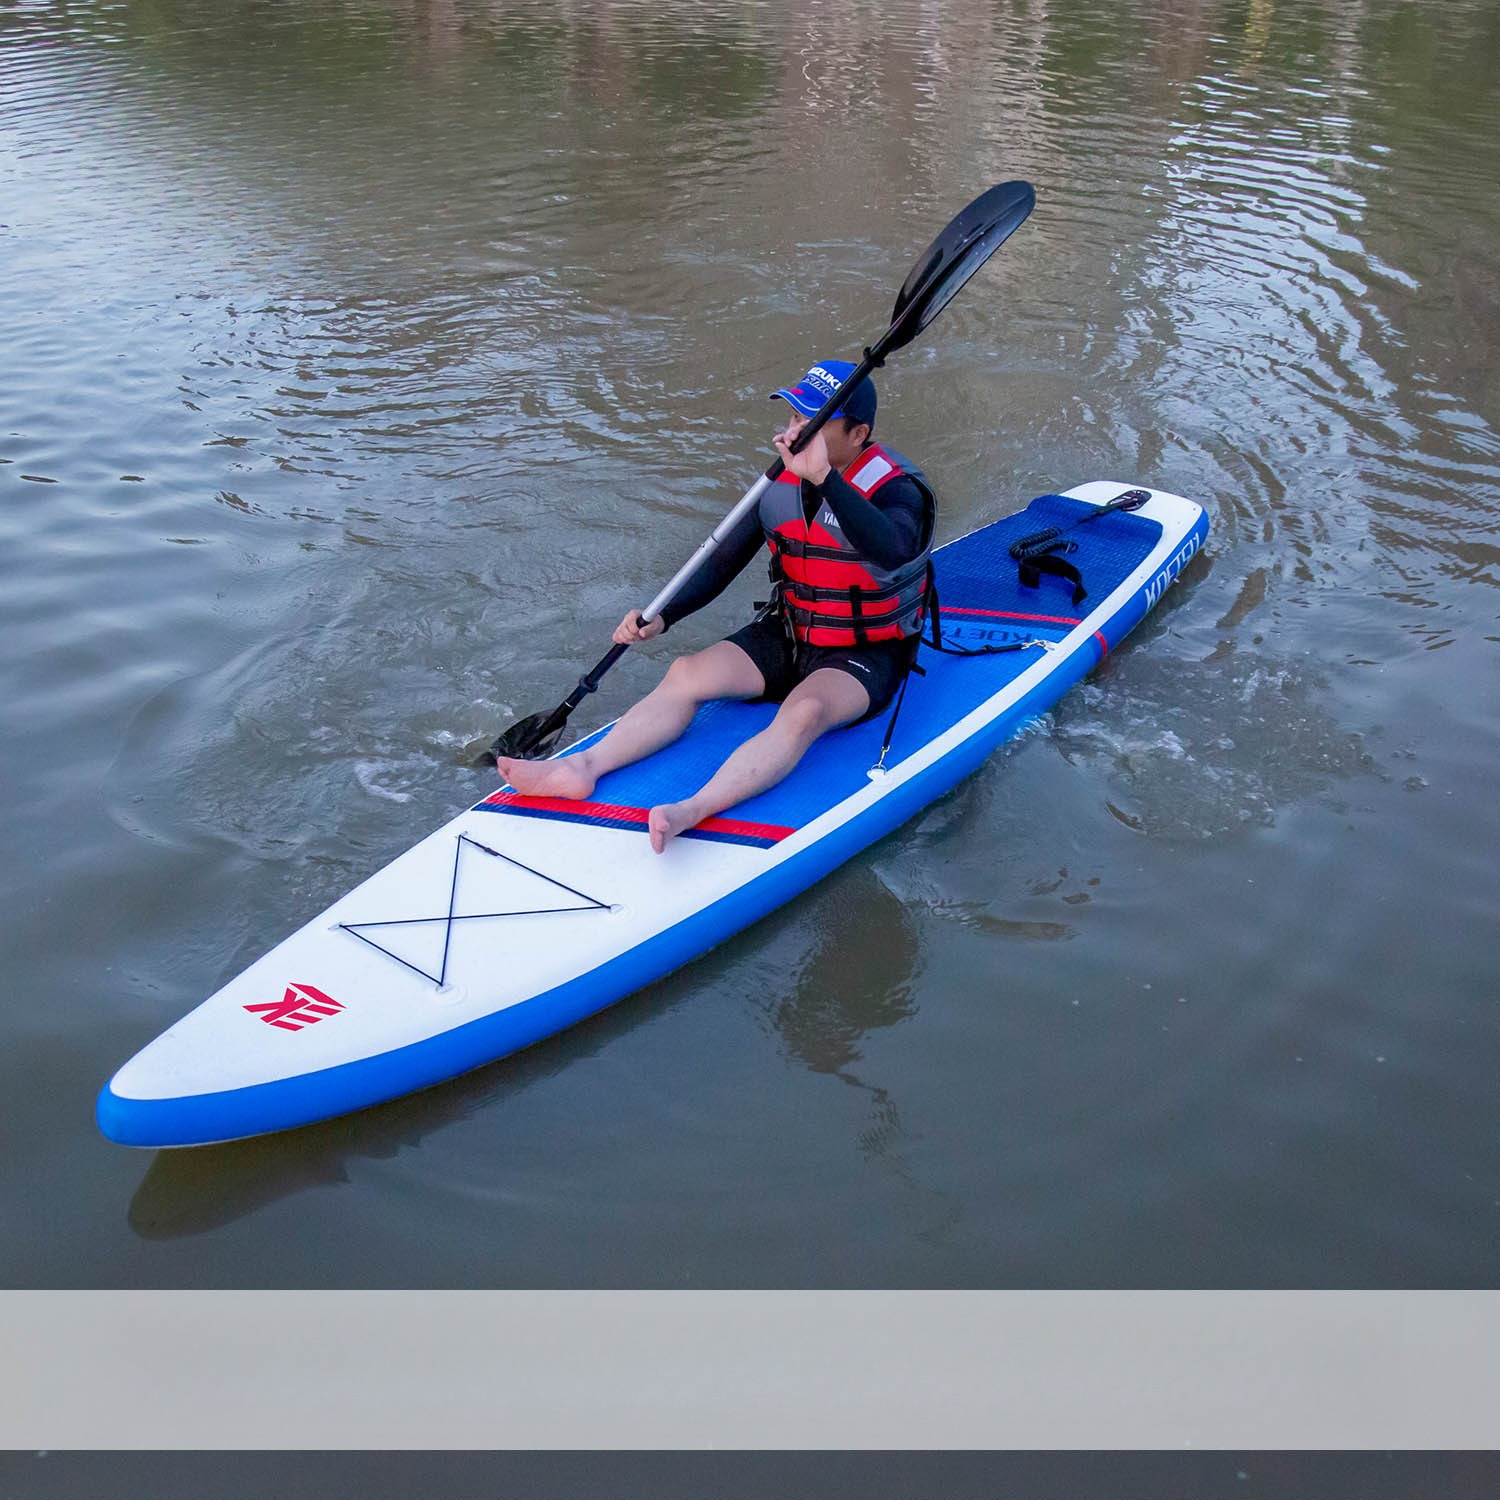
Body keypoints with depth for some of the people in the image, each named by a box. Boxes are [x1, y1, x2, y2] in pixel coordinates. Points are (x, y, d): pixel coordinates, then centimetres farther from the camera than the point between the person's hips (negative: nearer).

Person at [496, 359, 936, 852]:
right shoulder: (782, 479, -1)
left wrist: (823, 477, -49)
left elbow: (893, 550, -43)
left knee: (804, 711, -35)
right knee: (687, 673, -13)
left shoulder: (896, 490, -18)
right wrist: (662, 618, -11)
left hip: (864, 656, -6)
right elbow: (724, 561, 3)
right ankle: (582, 767, -24)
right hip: (786, 635, 6)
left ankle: (691, 812, -51)